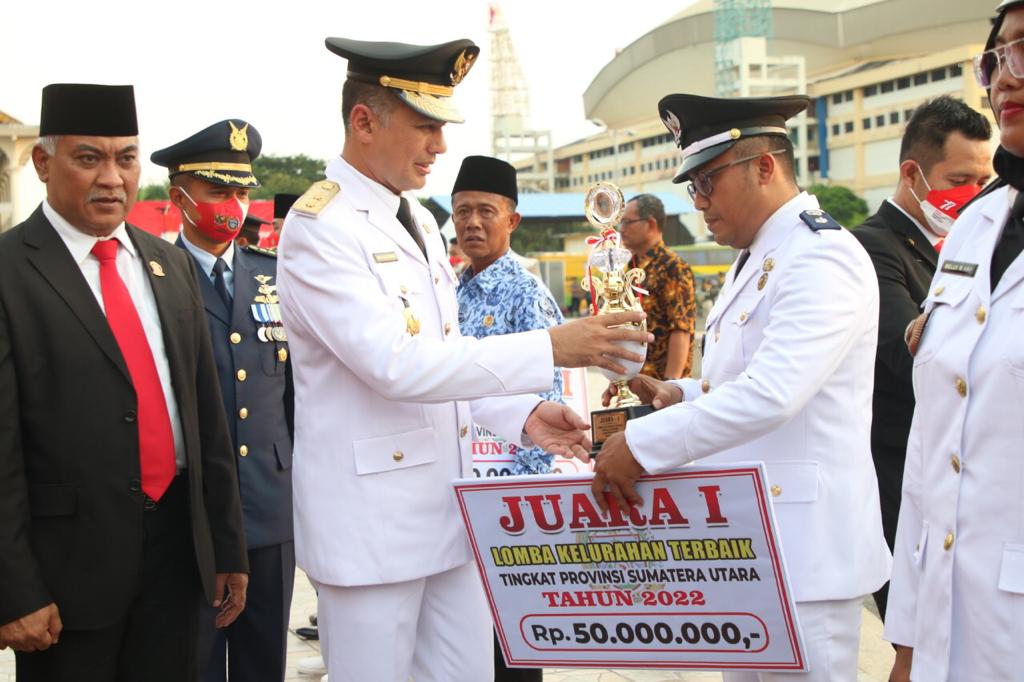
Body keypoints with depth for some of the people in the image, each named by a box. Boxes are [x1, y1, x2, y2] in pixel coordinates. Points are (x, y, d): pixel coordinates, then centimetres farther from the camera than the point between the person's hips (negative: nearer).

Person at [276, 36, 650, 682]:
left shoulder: (419, 221, 11)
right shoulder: (319, 226, -15)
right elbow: (396, 363, -25)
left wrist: (521, 415, -1)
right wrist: (551, 348, -26)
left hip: (448, 510, 8)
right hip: (370, 522, -7)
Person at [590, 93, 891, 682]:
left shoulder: (823, 257, -16)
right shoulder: (758, 259, 17)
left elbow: (771, 393, -28)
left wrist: (642, 445, -24)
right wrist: (681, 395, 5)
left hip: (803, 545, -10)